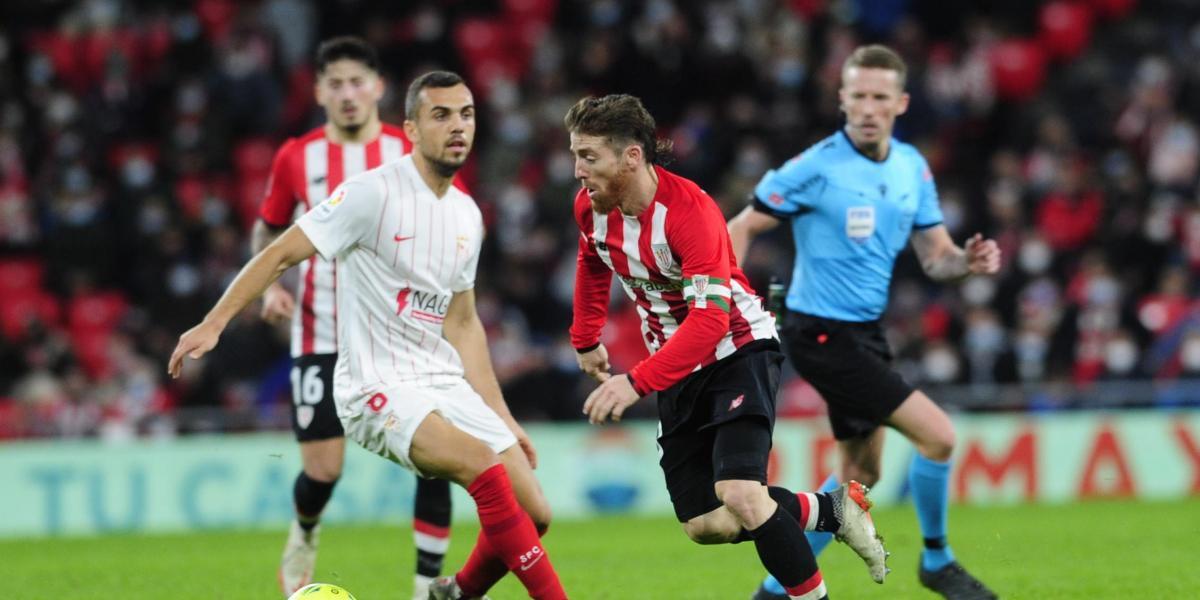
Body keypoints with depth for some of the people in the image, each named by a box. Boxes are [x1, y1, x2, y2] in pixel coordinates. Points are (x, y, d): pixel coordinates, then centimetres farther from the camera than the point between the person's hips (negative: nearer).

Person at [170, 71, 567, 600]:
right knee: (486, 467, -30)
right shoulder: (372, 193, -11)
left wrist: (502, 417, 18)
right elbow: (281, 254, -9)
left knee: (533, 515, -3)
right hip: (378, 390, -7)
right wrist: (213, 323, -16)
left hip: (446, 384, 7)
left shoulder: (467, 215, 11)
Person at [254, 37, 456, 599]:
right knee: (322, 471, -3)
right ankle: (304, 537, 32)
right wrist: (270, 284, -1)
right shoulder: (296, 158, 1)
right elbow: (268, 228, 16)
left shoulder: (414, 154, -2)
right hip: (322, 338, 0)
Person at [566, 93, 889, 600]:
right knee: (705, 526, -1)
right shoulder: (591, 207, -7)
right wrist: (586, 341, 26)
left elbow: (710, 319, -35)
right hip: (680, 367, 7)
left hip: (738, 352, -7)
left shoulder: (691, 211, -28)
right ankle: (833, 510, 17)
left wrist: (637, 382, -41)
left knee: (739, 495, -26)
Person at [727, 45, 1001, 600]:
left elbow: (935, 258, 8)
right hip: (823, 331, -8)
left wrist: (969, 261, -15)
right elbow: (741, 229, -10)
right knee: (937, 434, -14)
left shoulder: (911, 167, 4)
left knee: (861, 472, 16)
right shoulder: (817, 167, -15)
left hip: (864, 332, 8)